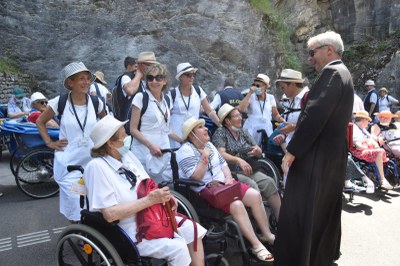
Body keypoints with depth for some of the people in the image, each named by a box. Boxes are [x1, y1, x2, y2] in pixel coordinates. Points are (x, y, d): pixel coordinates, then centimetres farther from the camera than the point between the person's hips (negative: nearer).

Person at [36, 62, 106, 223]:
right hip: (68, 163, -2)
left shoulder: (96, 102, -2)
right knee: (74, 203, 4)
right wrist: (49, 142, -1)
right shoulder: (60, 102, -8)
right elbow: (40, 122, 7)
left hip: (91, 161, 3)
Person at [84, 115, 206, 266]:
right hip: (128, 228, -7)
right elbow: (110, 214, -23)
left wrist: (164, 195, -7)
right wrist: (150, 200, -22)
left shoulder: (127, 154, 5)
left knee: (194, 231, -3)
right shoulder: (97, 166, -18)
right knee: (178, 248, -22)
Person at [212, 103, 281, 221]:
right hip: (231, 172, -5)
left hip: (249, 171, 5)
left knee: (269, 182, -18)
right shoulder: (220, 133, 0)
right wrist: (238, 160, -31)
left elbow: (259, 153, 18)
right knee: (251, 185, -29)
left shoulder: (243, 132, 17)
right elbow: (221, 154, -15)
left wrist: (258, 151, -6)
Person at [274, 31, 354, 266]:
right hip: (333, 153, 11)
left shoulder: (331, 72, -14)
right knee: (325, 210, 21)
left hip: (317, 156, -11)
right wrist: (295, 127, 19)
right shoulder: (342, 73, 17)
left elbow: (315, 114, -23)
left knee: (300, 213, -4)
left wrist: (292, 151, -19)